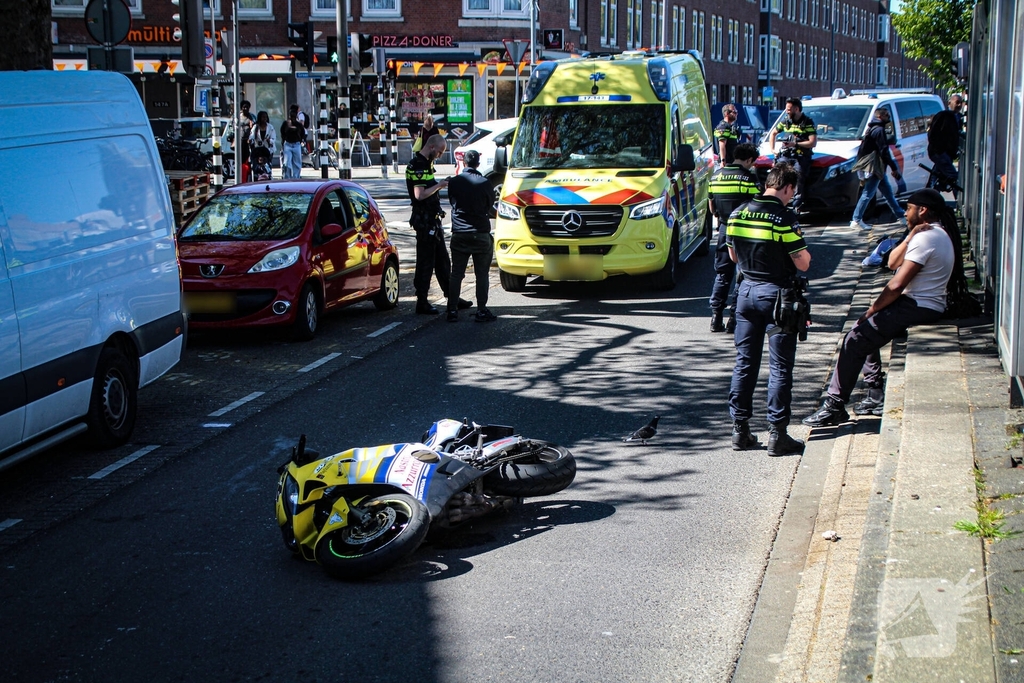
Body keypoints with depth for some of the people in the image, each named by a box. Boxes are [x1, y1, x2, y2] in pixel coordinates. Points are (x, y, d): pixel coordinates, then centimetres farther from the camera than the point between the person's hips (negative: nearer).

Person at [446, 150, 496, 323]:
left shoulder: (454, 182, -1)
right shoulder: (485, 183, -6)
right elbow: (490, 205, 7)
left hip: (459, 235, 2)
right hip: (481, 234, -2)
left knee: (456, 274, 8)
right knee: (482, 274, 4)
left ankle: (452, 310, 6)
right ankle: (481, 311, 2)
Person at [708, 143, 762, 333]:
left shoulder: (716, 176, 7)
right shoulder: (749, 177, -11)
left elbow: (712, 208, 14)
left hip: (724, 229, 5)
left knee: (722, 274, 13)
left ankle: (716, 316, 7)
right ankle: (734, 318, 0)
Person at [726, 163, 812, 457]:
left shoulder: (738, 214, 2)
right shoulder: (784, 217, -16)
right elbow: (803, 263, -13)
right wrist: (803, 250, 7)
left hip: (747, 290, 6)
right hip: (777, 293, -5)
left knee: (744, 363, 11)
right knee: (780, 367, 1)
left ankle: (740, 430, 14)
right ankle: (777, 434, 1)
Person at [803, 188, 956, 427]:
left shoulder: (925, 238, -17)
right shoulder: (939, 234, 17)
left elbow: (897, 284, -20)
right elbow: (893, 262, 12)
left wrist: (872, 310, -9)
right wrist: (911, 237, -4)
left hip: (916, 308, -11)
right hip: (928, 306, 11)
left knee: (855, 340, -12)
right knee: (865, 330, 20)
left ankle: (835, 405, -10)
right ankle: (876, 395, 17)